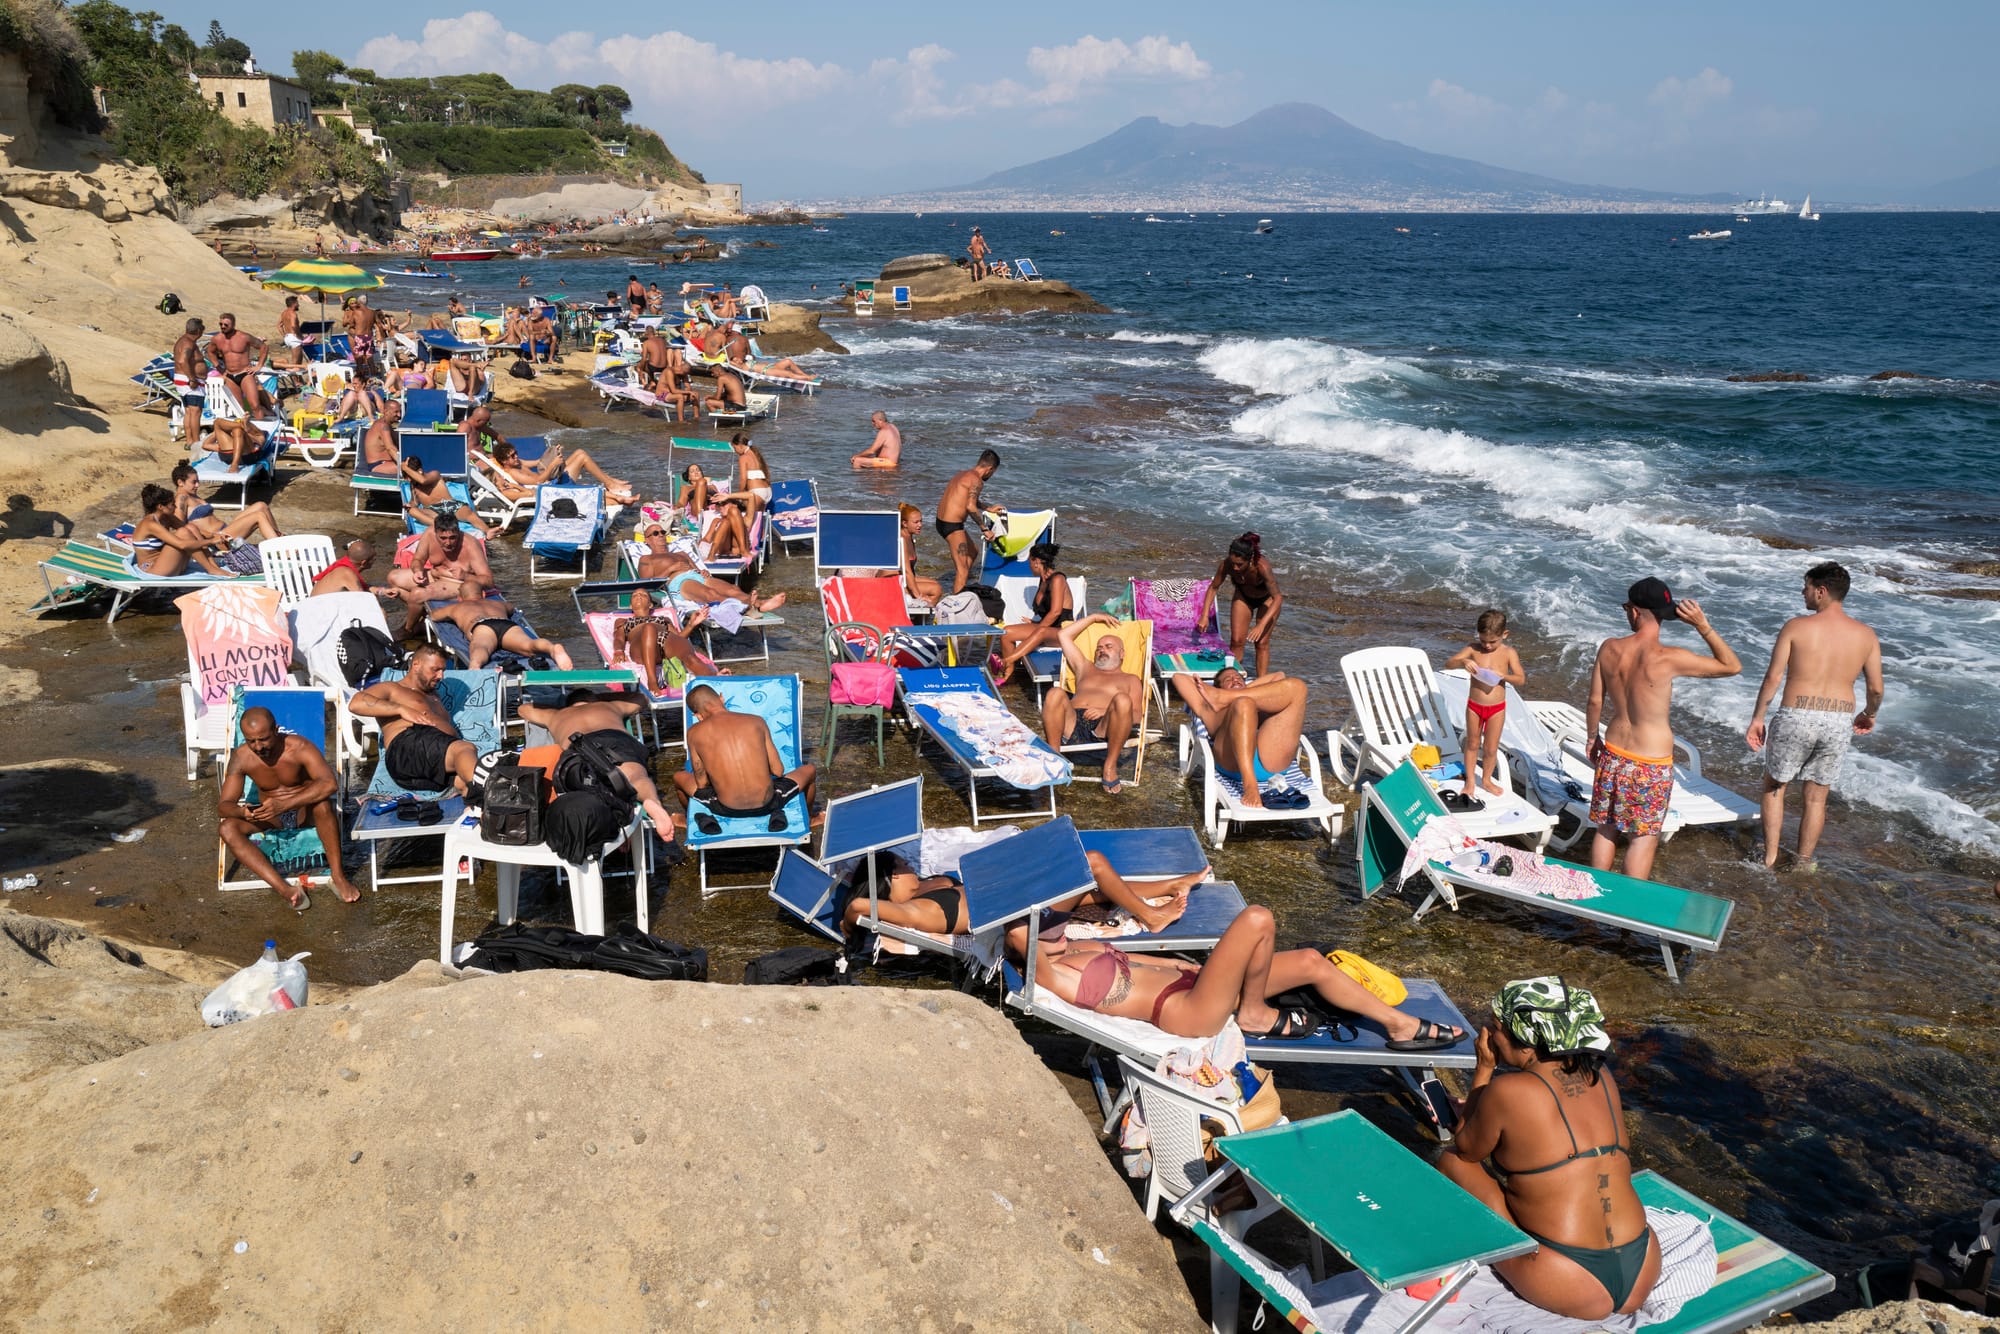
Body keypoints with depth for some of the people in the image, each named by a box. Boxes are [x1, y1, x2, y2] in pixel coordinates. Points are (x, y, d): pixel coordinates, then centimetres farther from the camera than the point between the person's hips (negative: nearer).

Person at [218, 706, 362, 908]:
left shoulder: (299, 747, -23)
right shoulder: (241, 757, -12)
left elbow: (330, 783, -39)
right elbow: (222, 807, -13)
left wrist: (284, 804, -49)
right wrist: (242, 811, -39)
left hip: (305, 812, -3)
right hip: (271, 817, 4)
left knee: (322, 803, -38)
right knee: (228, 828, -25)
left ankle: (337, 875, -28)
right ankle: (285, 889, -39)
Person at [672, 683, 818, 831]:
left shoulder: (695, 732, 0)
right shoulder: (756, 721, 2)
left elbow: (701, 782, 5)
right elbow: (778, 771, 4)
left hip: (726, 808, 0)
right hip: (765, 803, 0)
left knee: (679, 776, 28)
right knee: (808, 770, 28)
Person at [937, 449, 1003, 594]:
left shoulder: (964, 474, 15)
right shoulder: (976, 480, -15)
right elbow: (971, 507, -28)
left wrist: (989, 508, 36)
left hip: (941, 522, 10)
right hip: (953, 526, -10)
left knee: (972, 551, 30)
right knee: (962, 571, -9)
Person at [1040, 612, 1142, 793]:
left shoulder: (1130, 680, 29)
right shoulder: (1085, 669, 39)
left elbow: (1136, 716, 11)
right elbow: (1063, 635, 39)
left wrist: (1106, 712, -7)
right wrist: (1093, 618, 40)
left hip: (1103, 729, -2)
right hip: (1072, 724, 2)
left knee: (1122, 700, -35)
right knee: (1055, 693, -29)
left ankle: (1110, 767, -25)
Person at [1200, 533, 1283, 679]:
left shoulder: (1262, 567, -43)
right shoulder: (1227, 564, -33)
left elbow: (1278, 598, -43)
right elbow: (1213, 587, -16)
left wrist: (1261, 625, -53)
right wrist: (1205, 616, -25)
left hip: (1267, 598, -3)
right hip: (1243, 596, 3)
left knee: (1262, 642, -5)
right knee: (1236, 640, -1)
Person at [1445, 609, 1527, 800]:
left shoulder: (1509, 653, -9)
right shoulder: (1473, 649, -8)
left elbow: (1521, 679, -10)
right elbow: (1447, 664, -8)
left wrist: (1503, 675, -28)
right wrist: (1462, 662, -29)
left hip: (1497, 709, -1)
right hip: (1474, 706, 1)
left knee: (1491, 748, 9)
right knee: (1472, 744, 15)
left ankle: (1487, 780, 31)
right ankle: (1470, 781, 30)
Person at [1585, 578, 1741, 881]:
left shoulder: (1609, 649, -8)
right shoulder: (1668, 658, -21)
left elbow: (1595, 701, 2)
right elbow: (1732, 666, -9)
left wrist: (1592, 738, 18)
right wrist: (1702, 625, -12)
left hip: (1614, 754, 4)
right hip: (1651, 764, -4)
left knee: (1606, 828, 19)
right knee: (1644, 836, 10)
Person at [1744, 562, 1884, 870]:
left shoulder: (1796, 627, -7)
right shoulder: (1866, 635, 2)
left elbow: (1773, 677, -8)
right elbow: (1876, 689, 5)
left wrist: (1757, 718, 1)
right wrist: (1868, 715, 25)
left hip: (1796, 718, -3)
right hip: (1839, 723, 3)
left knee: (1774, 786, 18)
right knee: (1816, 798, 17)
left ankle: (1769, 858, 18)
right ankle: (1803, 865, 25)